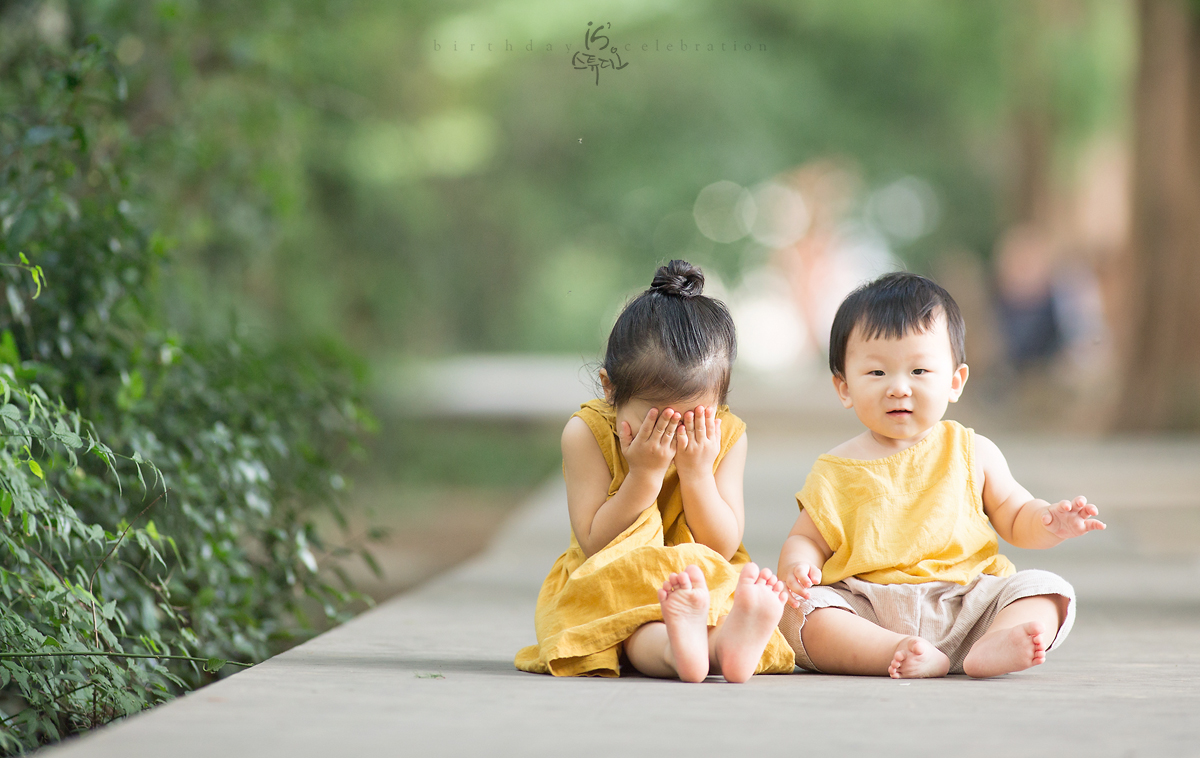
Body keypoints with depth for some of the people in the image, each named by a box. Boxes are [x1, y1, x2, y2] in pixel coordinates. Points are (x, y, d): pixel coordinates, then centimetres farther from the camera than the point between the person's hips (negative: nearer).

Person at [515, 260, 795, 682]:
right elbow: (594, 544, -14)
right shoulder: (587, 433, -11)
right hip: (605, 590, -3)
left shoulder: (727, 435, -4)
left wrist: (697, 471, -18)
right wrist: (645, 473, -23)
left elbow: (723, 547, -5)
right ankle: (674, 647, -72)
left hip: (709, 583, 3)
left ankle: (731, 640, -67)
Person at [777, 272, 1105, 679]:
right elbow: (807, 539, 12)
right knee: (800, 612, -27)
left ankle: (990, 648, -47)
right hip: (866, 611, -1)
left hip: (967, 606, 1)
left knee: (1045, 588, -20)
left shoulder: (972, 453, 10)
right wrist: (797, 567, -12)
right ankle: (897, 653, -44)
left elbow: (1015, 516, 17)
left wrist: (1048, 523, -6)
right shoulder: (835, 473, 8)